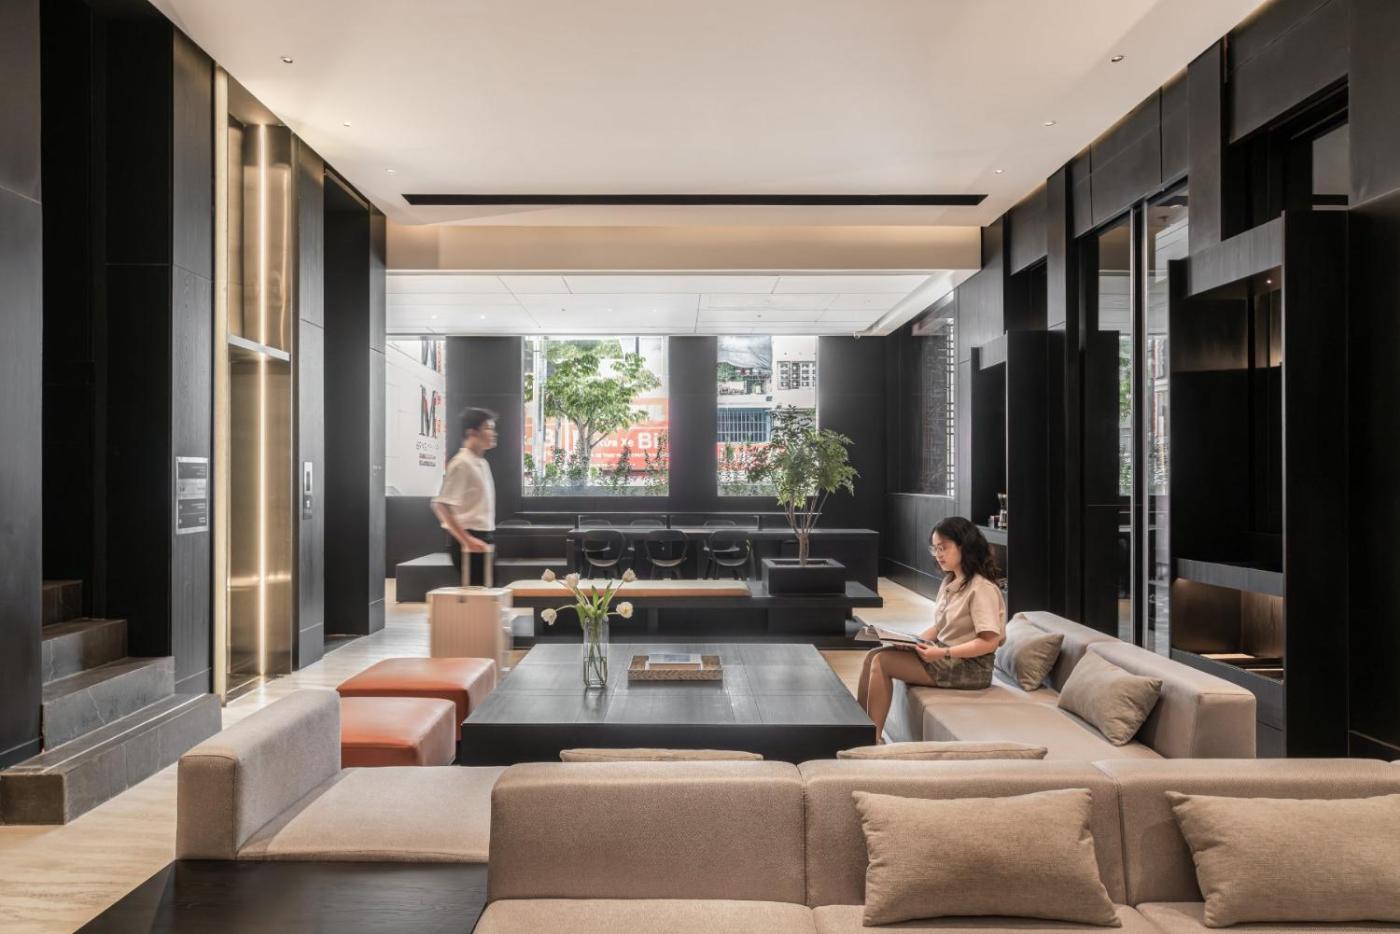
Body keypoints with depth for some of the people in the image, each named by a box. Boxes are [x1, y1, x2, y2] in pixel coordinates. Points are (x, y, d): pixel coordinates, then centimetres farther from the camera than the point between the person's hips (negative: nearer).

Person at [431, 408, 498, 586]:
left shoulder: (481, 463, 13)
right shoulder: (461, 463, -14)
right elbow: (441, 506, -20)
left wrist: (484, 539, 18)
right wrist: (467, 540, -22)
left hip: (481, 538, 9)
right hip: (469, 540, -9)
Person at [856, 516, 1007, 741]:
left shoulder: (981, 588, -16)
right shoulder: (949, 582, 12)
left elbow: (989, 642, -22)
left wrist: (944, 653, -26)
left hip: (969, 667, -9)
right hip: (943, 654, 9)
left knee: (882, 662, -18)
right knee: (874, 655, -7)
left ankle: (873, 739, -11)